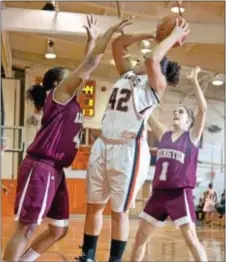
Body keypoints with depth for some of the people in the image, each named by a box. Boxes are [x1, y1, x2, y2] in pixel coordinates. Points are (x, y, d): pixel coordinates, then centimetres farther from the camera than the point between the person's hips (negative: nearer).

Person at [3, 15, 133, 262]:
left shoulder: (71, 100, 19)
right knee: (26, 227, -7)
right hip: (40, 168, -9)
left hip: (55, 170, 9)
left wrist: (93, 38, 25)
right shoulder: (59, 94, -3)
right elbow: (89, 64, -8)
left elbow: (86, 68, 25)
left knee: (59, 229, 12)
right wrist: (110, 31, -5)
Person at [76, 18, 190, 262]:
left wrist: (175, 36, -10)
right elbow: (118, 43, 19)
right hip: (103, 145, 7)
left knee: (119, 211, 3)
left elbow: (152, 59, -23)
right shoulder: (127, 75, 15)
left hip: (129, 150, -7)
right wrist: (153, 34, 18)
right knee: (93, 205, 12)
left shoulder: (156, 84, -4)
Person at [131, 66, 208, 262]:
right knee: (141, 236, 9)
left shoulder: (192, 136, 2)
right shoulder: (164, 135, 14)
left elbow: (203, 108, -11)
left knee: (191, 239, -6)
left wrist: (194, 81, -11)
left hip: (180, 193, -5)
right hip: (159, 192, 5)